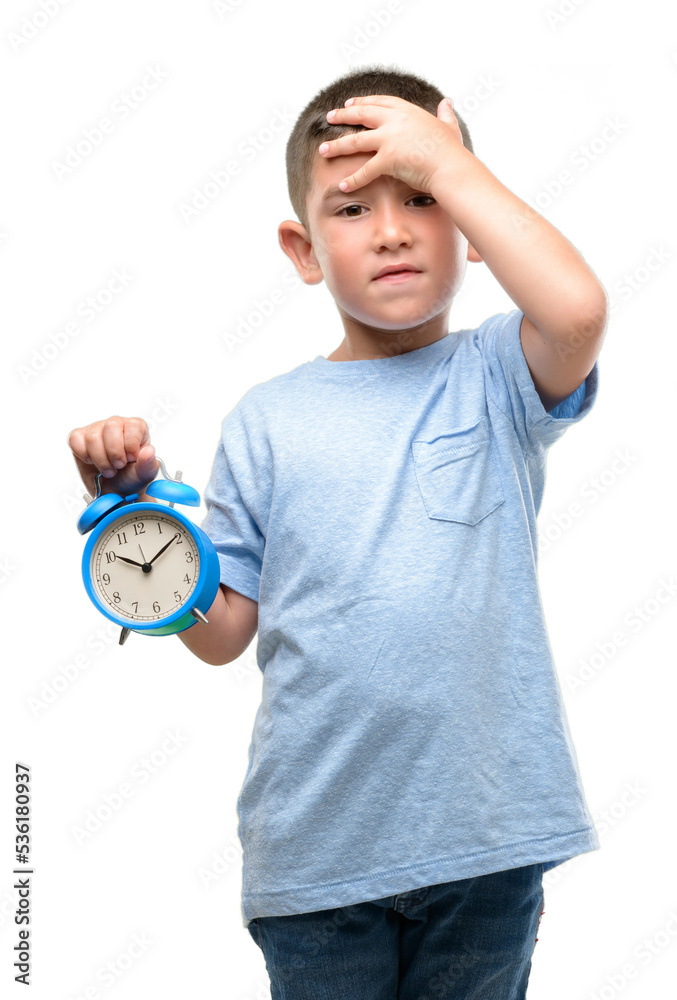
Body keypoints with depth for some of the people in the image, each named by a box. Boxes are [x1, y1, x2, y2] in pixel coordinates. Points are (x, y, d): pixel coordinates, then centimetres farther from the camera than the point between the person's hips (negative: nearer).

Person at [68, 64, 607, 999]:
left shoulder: (496, 377, 0)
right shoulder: (266, 421, 2)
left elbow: (577, 309, -24)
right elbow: (222, 631, 3)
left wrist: (446, 161, -16)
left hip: (486, 824, 0)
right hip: (316, 842, 1)